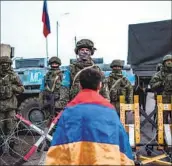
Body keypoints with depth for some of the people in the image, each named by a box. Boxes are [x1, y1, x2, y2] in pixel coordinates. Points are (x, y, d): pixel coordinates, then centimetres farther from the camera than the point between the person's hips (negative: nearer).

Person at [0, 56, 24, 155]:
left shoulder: (13, 76, 5)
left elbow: (22, 89, 8)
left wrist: (13, 86, -8)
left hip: (11, 105, -1)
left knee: (11, 127, 0)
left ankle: (11, 147, 11)